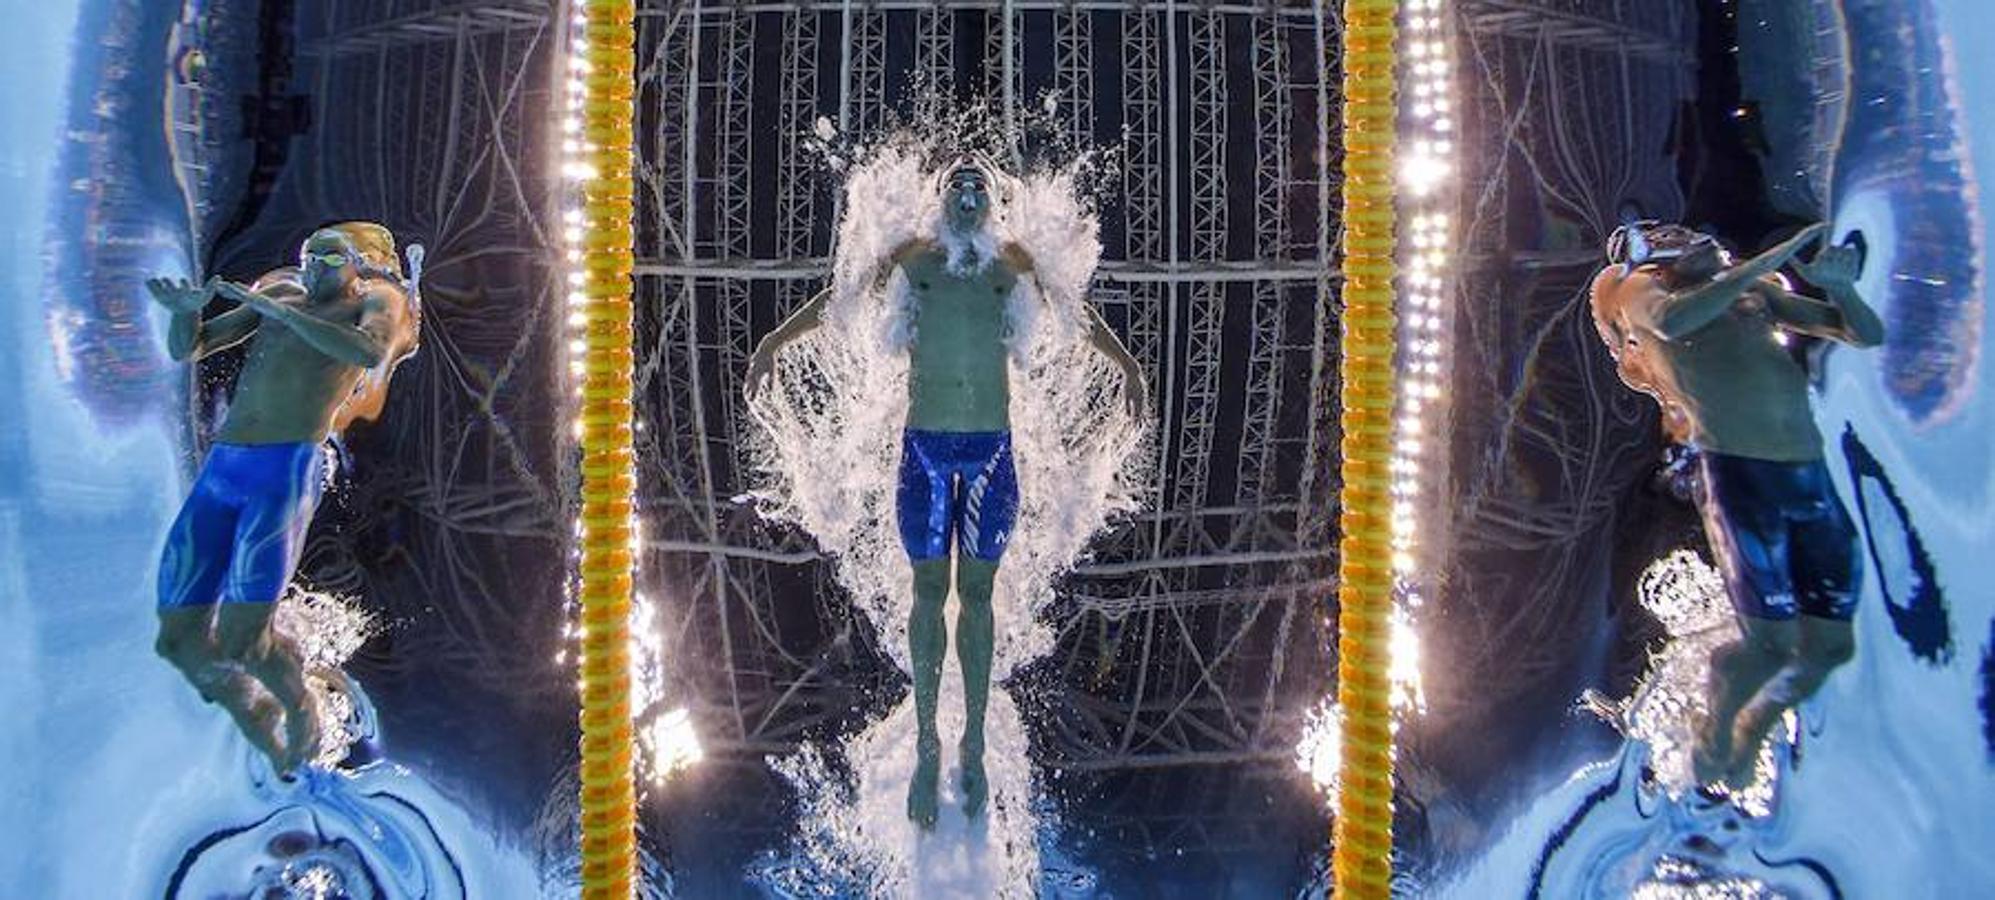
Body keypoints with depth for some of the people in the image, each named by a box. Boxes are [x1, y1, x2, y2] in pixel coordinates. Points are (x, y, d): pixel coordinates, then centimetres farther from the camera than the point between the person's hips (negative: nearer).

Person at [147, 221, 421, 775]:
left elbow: (370, 352, -15)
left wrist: (280, 311, -13)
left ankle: (300, 704, 16)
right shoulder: (278, 297, 25)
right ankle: (258, 718, 27)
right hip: (220, 469, 6)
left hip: (289, 469, -6)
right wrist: (186, 310, 1)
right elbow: (186, 351, 23)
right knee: (178, 638, 2)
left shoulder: (379, 301, 10)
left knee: (240, 637, -14)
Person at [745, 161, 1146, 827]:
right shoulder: (912, 258, 5)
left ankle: (974, 743, 14)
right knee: (929, 591, 3)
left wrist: (1125, 362, 13)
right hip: (925, 446, 0)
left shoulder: (1013, 264, 6)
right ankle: (927, 742, 12)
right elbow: (837, 300, 13)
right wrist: (773, 343, 10)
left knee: (977, 593, 5)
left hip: (991, 447, 1)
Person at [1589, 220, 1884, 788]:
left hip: (1812, 477, 6)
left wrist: (1838, 285, 4)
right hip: (1734, 472, -6)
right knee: (1771, 642, -10)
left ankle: (1751, 735, 30)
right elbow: (1672, 320, -19)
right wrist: (1768, 262, -14)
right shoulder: (1640, 288, 7)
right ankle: (1713, 740, 18)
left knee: (1833, 645, 6)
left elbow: (1868, 336, 24)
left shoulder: (1757, 292, 23)